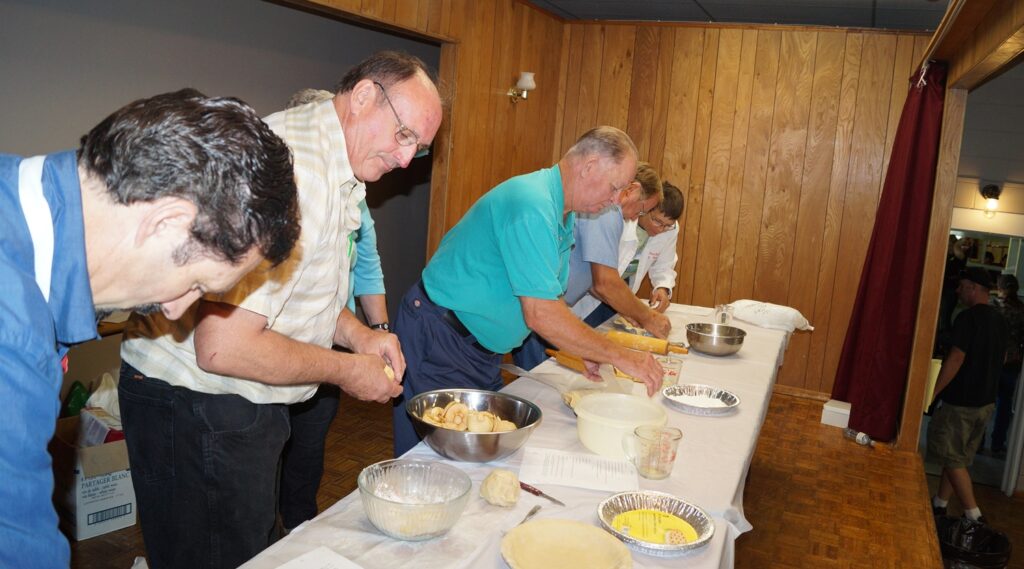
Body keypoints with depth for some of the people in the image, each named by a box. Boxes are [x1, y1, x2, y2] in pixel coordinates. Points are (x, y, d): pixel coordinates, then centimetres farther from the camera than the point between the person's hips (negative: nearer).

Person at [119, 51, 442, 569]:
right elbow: (223, 347, -31)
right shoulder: (293, 169, -28)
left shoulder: (339, 175, 7)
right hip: (196, 411, -10)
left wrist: (359, 335, 2)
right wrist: (346, 370, -17)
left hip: (247, 409, 10)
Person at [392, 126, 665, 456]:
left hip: (480, 348, 10)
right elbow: (541, 315, -30)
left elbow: (548, 297, 12)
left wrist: (586, 352, -1)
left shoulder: (563, 213, 8)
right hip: (437, 340, -10)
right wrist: (620, 357, -22)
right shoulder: (532, 205, -25)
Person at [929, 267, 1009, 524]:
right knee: (958, 456, 16)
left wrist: (932, 393, -17)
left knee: (953, 459, 1)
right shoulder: (1001, 321, 8)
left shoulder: (968, 317, -18)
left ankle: (974, 516, -1)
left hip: (961, 401, -8)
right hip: (987, 401, 8)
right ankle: (940, 505, 25)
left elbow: (955, 360, -22)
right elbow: (1000, 359, 18)